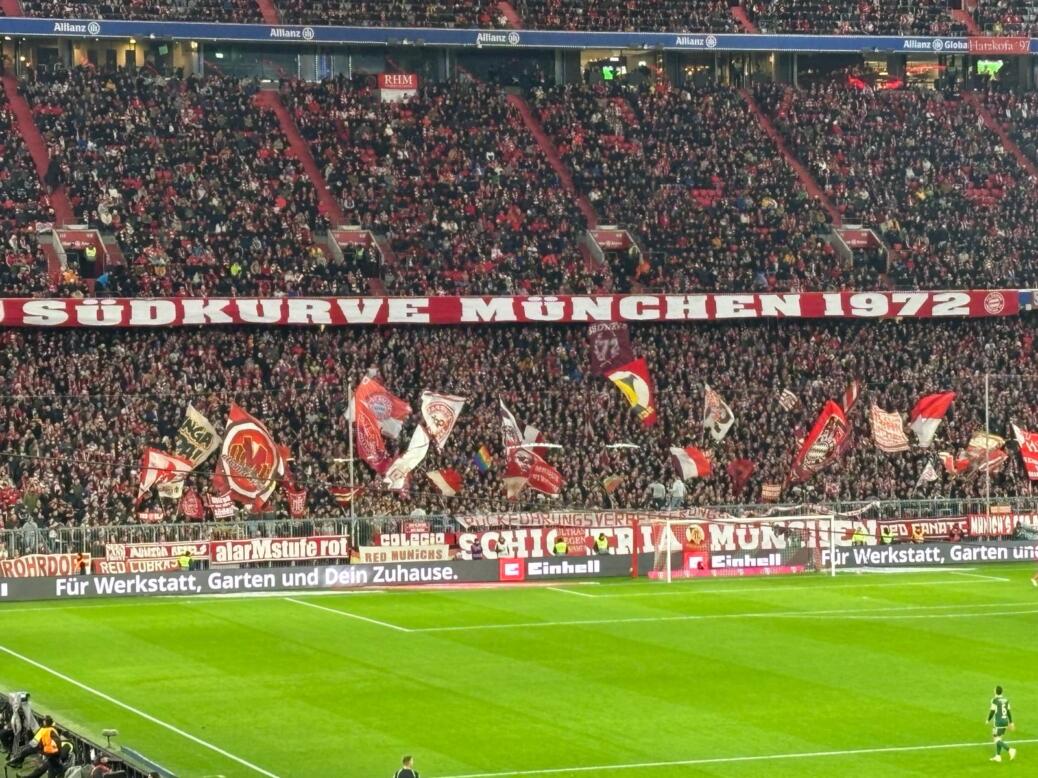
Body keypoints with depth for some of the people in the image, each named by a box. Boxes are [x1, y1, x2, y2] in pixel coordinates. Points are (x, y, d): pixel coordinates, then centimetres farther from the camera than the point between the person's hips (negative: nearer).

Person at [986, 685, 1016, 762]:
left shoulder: (994, 700, -14)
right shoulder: (1005, 700, 7)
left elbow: (992, 711, -14)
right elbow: (1009, 711, 9)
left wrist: (988, 720, 1)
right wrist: (1011, 722, 14)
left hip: (998, 722, -7)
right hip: (1005, 721, 7)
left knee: (997, 740, -3)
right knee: (998, 738, 19)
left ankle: (1011, 750, -21)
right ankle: (998, 756, 21)